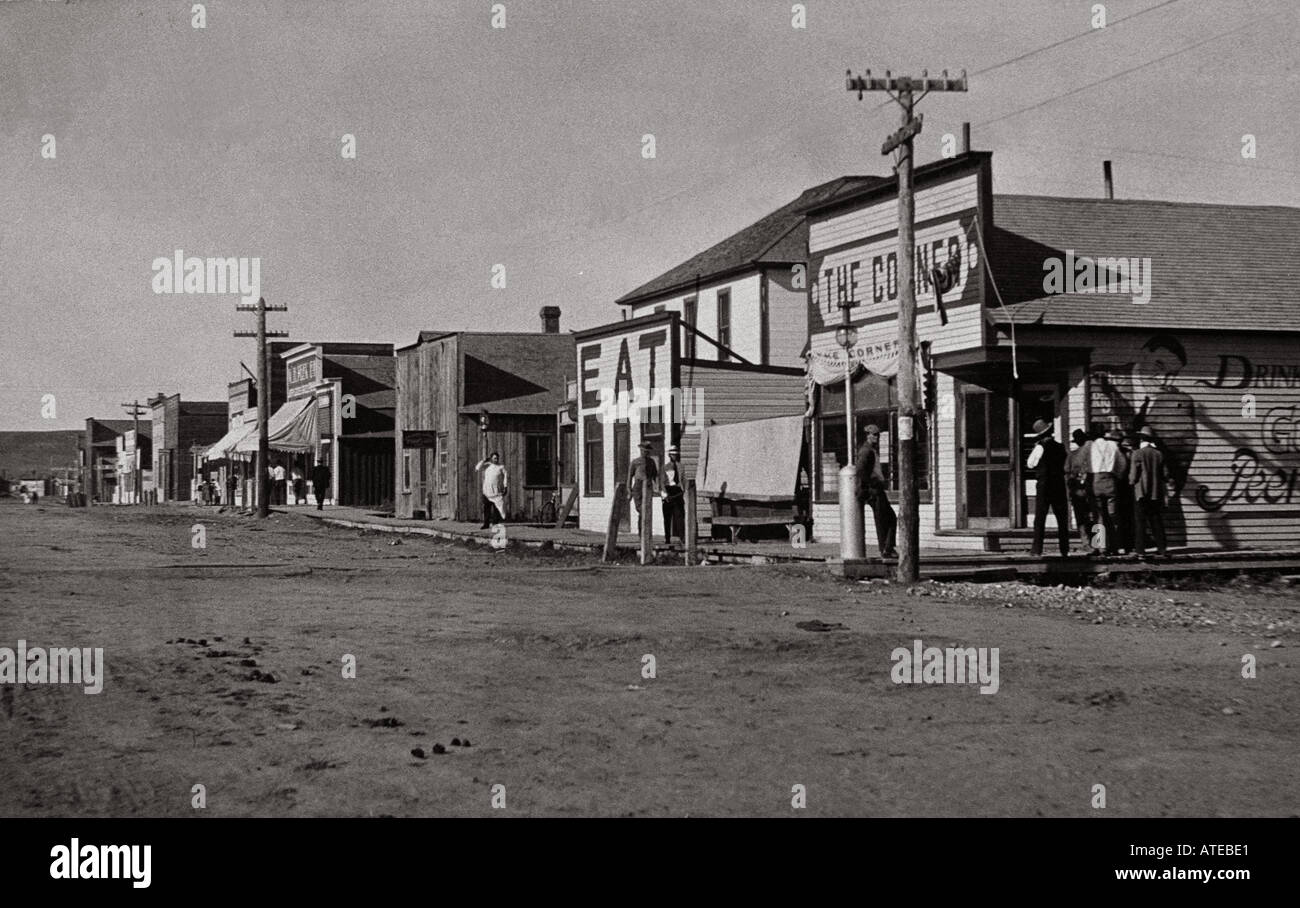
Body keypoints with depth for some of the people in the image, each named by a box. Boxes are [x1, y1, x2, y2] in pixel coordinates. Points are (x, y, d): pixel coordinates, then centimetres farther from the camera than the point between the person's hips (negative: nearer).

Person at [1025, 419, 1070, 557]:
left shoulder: (1041, 447, -9)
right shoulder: (1060, 447, 5)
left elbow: (1030, 464, -1)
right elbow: (1064, 466, 14)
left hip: (1043, 485, -4)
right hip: (1059, 485, 4)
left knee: (1040, 518, -3)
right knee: (1062, 519, 9)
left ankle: (1037, 549, -8)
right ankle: (1065, 549, 9)